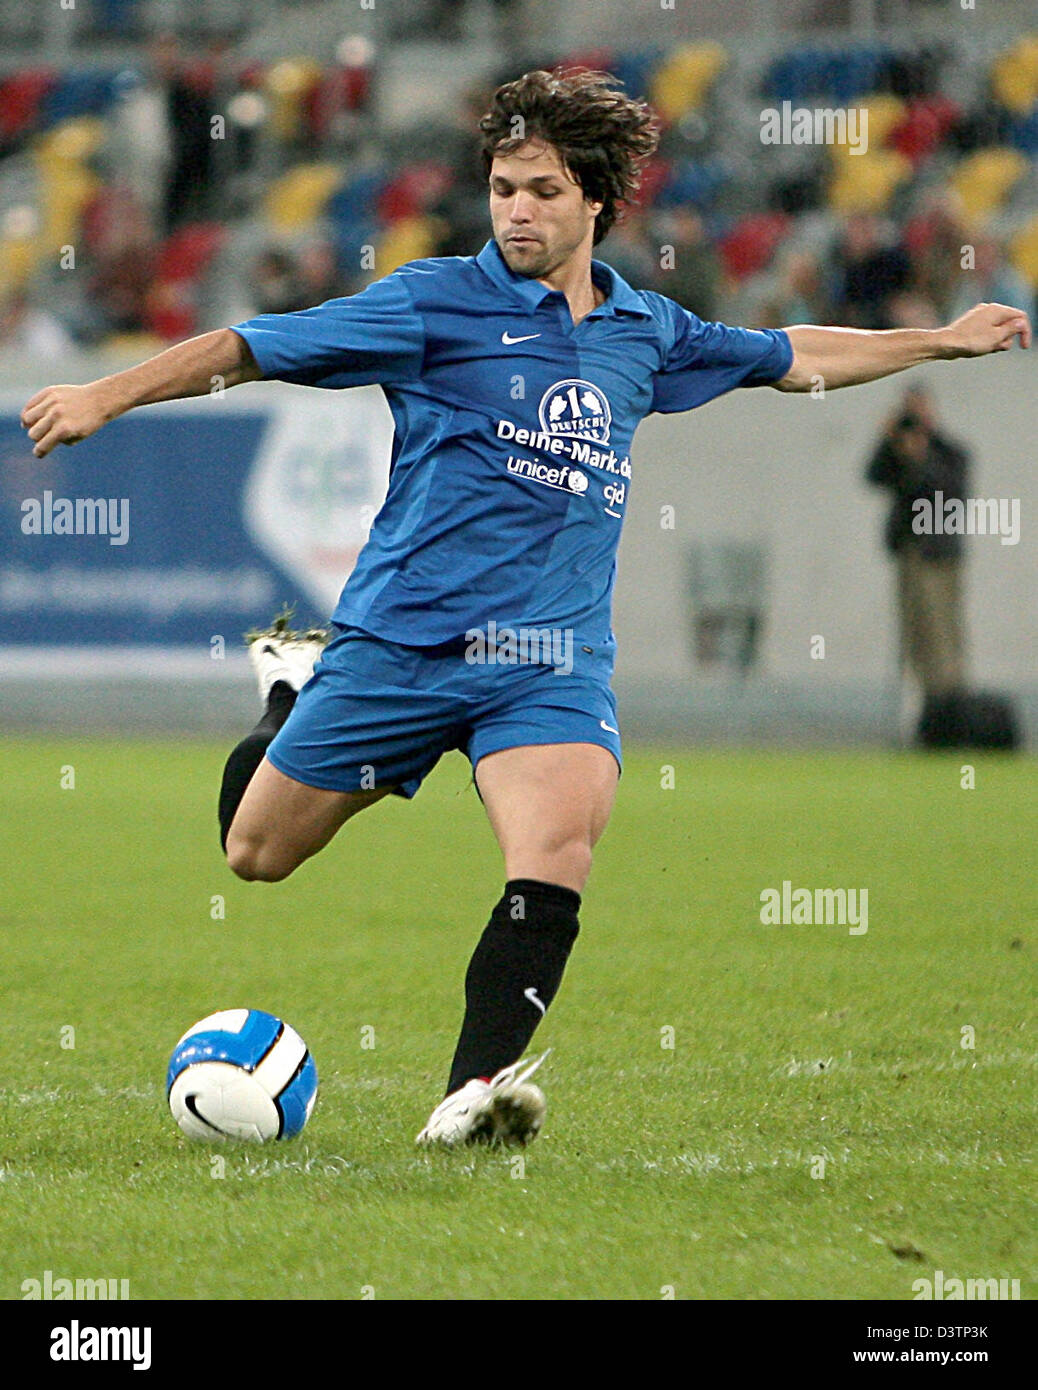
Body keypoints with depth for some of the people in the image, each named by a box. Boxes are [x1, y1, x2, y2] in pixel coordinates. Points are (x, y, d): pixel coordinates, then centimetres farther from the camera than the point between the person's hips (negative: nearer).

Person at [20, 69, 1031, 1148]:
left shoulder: (645, 332, 13)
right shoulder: (439, 301, -2)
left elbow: (792, 357, 30)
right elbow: (250, 348, -3)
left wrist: (945, 341, 33)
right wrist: (103, 399, -11)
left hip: (552, 660, 2)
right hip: (400, 640, -2)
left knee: (558, 849, -26)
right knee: (256, 853, 8)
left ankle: (476, 1089, -28)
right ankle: (291, 693, 40)